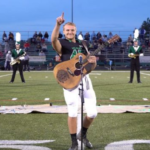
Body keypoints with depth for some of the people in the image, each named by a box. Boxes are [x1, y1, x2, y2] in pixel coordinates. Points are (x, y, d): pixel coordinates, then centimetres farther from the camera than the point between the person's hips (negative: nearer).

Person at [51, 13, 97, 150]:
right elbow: (53, 39, -24)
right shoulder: (62, 43, 3)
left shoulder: (82, 44, 19)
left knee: (92, 112, 2)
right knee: (73, 112, -6)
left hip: (84, 78, 5)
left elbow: (91, 65, 21)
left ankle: (83, 134, 28)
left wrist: (93, 60, -4)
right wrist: (58, 24, -41)